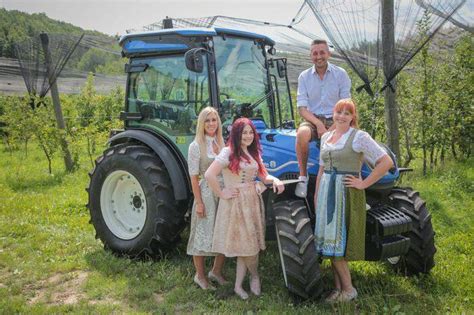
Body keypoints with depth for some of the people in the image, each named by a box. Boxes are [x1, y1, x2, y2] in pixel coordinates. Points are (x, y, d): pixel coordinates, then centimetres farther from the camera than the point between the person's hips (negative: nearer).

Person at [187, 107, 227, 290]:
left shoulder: (222, 143, 9)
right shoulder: (196, 146, -8)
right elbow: (194, 177, -10)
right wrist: (199, 202, -14)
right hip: (206, 194, -6)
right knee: (203, 236, 3)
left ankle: (216, 272, 29)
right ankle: (200, 276, 19)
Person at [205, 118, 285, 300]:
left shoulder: (254, 153, 11)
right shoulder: (229, 152, -12)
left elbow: (264, 176, 15)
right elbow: (209, 175, -22)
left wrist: (275, 180, -6)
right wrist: (221, 194, -15)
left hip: (253, 202, 7)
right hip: (236, 203, -7)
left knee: (246, 244, 10)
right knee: (247, 244, 1)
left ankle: (238, 285, 20)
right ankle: (255, 276, 26)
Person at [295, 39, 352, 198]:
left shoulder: (340, 74, 2)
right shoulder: (304, 76, 5)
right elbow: (302, 108, -1)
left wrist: (335, 127, -17)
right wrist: (318, 124, -18)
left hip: (334, 120, 0)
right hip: (312, 119, 0)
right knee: (302, 133, -35)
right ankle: (303, 176, -19)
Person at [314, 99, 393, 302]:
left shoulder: (359, 137, -8)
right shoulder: (326, 137, 12)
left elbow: (386, 162, -14)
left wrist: (363, 184, -13)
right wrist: (316, 196, 15)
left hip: (347, 194, -6)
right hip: (326, 193, 7)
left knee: (336, 243, -5)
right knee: (329, 243, 9)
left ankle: (348, 289, 11)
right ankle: (338, 287, 21)